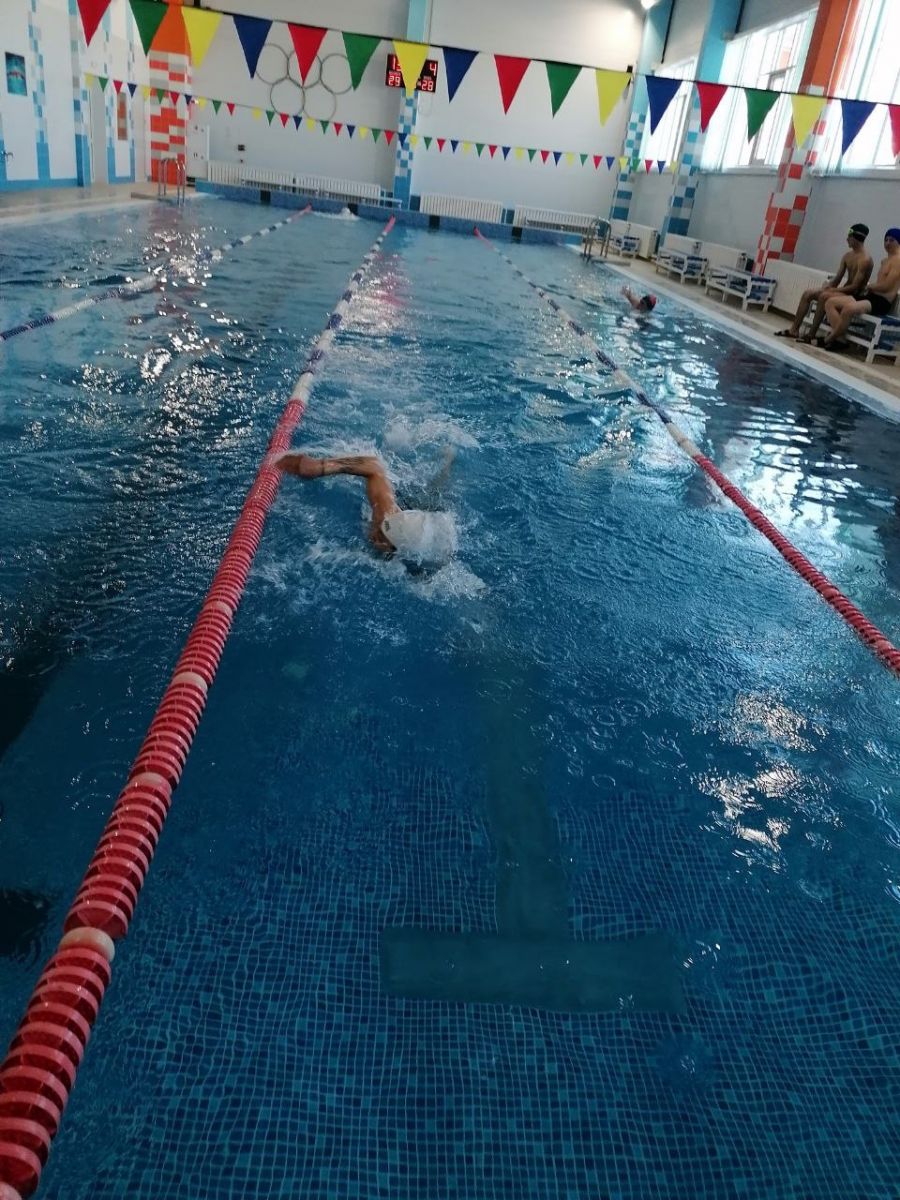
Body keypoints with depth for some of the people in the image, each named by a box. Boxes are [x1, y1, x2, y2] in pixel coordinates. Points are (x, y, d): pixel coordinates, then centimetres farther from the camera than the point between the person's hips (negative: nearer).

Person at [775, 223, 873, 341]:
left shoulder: (865, 259, -15)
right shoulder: (848, 254, 11)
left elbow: (855, 287, -21)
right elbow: (837, 278, 10)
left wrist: (832, 290, -20)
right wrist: (826, 287, -9)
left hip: (855, 296, -9)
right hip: (844, 291, 9)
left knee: (824, 296, -34)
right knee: (808, 293, -3)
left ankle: (811, 335, -32)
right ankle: (794, 329, -7)